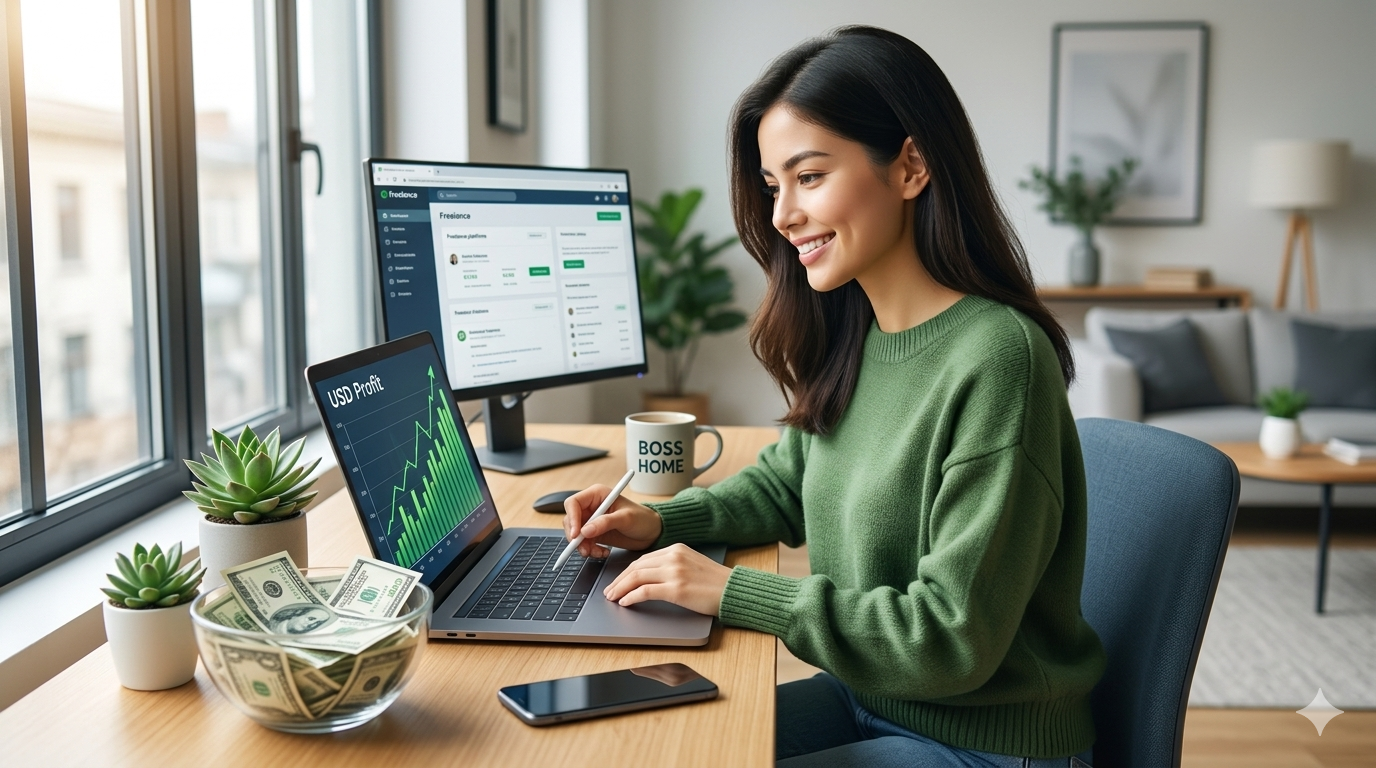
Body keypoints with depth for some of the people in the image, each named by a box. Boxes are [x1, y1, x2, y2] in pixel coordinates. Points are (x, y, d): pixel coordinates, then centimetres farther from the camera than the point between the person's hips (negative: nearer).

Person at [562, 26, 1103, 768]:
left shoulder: (995, 359, -26)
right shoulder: (848, 338, -1)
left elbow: (955, 638, -25)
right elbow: (786, 482, 16)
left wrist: (733, 591, -22)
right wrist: (662, 522, -1)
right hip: (867, 698, 7)